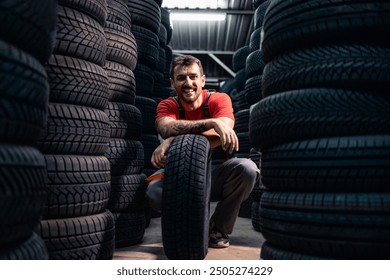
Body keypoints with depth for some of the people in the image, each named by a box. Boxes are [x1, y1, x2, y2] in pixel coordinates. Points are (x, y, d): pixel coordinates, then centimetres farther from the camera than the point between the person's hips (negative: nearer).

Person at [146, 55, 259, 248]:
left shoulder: (219, 99, -7)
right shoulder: (167, 105, -4)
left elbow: (221, 135, -27)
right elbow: (167, 129, -29)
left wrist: (173, 141, -35)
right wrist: (212, 122, -39)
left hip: (216, 175, 0)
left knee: (246, 167, -29)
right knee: (154, 190, -31)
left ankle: (218, 231, -6)